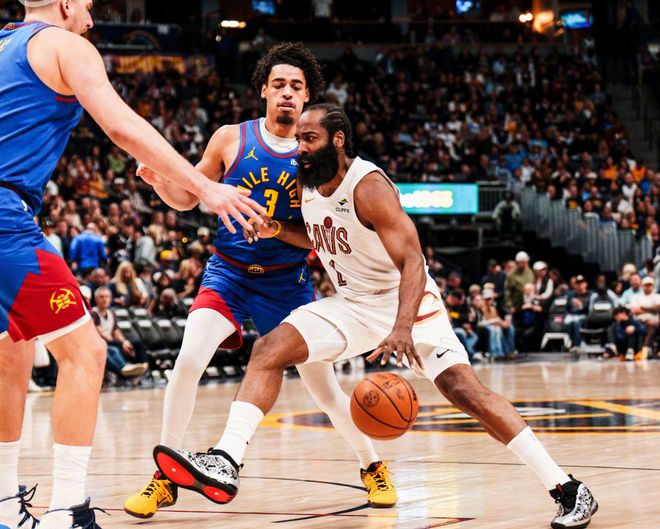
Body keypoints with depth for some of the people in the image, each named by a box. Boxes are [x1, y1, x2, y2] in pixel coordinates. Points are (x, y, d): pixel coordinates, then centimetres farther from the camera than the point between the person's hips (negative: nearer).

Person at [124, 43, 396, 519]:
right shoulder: (231, 139, -4)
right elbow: (187, 199, 5)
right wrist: (159, 180, -15)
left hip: (288, 282, 0)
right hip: (228, 273, 0)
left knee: (325, 388, 5)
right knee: (189, 359, -22)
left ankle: (373, 467, 29)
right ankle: (165, 478, -10)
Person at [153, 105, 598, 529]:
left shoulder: (368, 187, -22)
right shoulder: (308, 185, 1)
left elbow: (412, 260, -29)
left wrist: (403, 327, -45)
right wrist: (279, 231, 1)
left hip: (404, 300, -7)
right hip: (352, 303, 7)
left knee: (464, 389, -20)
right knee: (269, 349, -11)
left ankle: (568, 490, -16)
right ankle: (225, 464, -20)